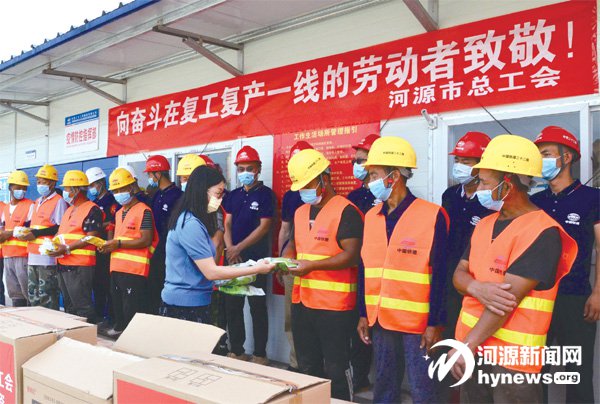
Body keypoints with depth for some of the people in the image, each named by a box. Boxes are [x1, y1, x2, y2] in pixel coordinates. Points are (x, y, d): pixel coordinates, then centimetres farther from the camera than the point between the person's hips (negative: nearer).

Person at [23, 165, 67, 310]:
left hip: (47, 255, -9)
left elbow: (60, 228, -14)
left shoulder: (59, 201, -6)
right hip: (33, 254, 9)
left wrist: (36, 233, -16)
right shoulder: (37, 202, 20)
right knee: (33, 294, 13)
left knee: (47, 297, -7)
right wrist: (25, 232, 9)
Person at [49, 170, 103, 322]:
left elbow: (91, 237, -17)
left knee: (82, 306, -8)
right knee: (69, 305, 17)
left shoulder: (92, 210, -10)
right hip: (63, 265, 10)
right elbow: (62, 231, 26)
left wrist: (67, 248, -20)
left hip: (80, 266, -10)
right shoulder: (69, 210, 21)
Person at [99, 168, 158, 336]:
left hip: (134, 269, -9)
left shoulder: (144, 211, -9)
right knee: (117, 303, 18)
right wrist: (109, 245, 6)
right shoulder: (119, 213, 19)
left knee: (132, 309, -6)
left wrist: (118, 244, -16)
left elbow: (146, 241, -16)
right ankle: (119, 327, 32)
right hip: (116, 267, 9)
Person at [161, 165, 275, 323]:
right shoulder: (191, 224, -20)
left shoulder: (190, 220, 11)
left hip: (194, 303, 9)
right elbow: (211, 272, -20)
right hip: (186, 306, -9)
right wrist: (256, 269, -15)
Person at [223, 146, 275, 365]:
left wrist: (239, 248, -12)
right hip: (233, 259, 6)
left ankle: (260, 355, 10)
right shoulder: (233, 195, 13)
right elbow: (227, 224, 10)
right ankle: (236, 351, 22)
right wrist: (229, 249, -7)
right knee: (232, 306, 9)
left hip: (256, 259, -5)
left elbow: (264, 226, -10)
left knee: (257, 307, 0)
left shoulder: (265, 194, -3)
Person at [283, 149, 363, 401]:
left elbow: (351, 255, -18)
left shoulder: (346, 211, -12)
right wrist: (285, 258, 0)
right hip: (301, 301, 8)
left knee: (336, 368, 3)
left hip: (334, 305, -8)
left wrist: (312, 265, -25)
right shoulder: (300, 212, 13)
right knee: (307, 366, 18)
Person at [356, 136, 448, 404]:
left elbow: (439, 275, -11)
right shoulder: (371, 217, 7)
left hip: (418, 322, -5)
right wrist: (364, 314, 12)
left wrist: (435, 323, -12)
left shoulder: (432, 215, -12)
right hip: (381, 319, 6)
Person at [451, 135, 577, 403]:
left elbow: (509, 299, -21)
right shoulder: (484, 224, 9)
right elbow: (460, 273, 8)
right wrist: (478, 288, -16)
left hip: (513, 357, -7)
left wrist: (466, 346, -20)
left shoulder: (542, 232, -17)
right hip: (473, 349, 7)